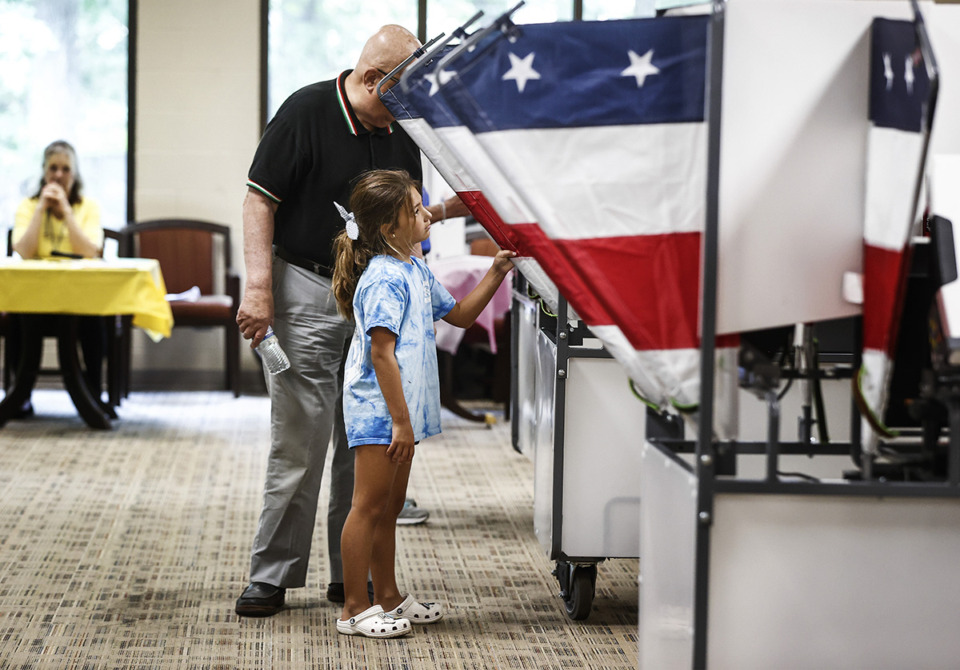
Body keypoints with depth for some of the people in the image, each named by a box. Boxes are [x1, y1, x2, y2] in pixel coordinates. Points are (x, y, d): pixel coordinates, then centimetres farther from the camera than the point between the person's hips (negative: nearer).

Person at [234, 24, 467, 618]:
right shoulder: (306, 113, -11)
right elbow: (260, 199, -11)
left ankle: (354, 573, 16)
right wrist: (259, 286, -17)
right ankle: (272, 577, 1)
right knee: (301, 437, -8)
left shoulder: (402, 132, 7)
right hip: (307, 288, -6)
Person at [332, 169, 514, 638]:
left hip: (400, 411, 10)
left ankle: (389, 598, 26)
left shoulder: (416, 271, 11)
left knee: (390, 507, 17)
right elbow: (381, 354, -23)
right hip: (377, 411, -10)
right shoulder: (383, 279, -20)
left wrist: (495, 274, 13)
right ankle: (354, 609, 1)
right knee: (369, 505, -4)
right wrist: (400, 420, -23)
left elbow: (459, 314, 25)